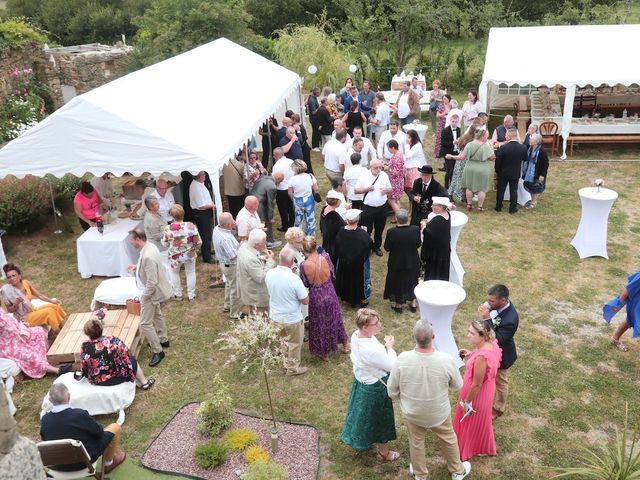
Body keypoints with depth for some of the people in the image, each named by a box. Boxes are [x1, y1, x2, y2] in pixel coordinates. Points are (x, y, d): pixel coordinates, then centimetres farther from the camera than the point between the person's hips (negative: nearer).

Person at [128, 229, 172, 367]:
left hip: (152, 292, -10)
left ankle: (158, 351, 9)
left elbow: (152, 283, -31)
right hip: (156, 290, 10)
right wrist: (138, 267, 9)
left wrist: (143, 297, -20)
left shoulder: (147, 256, -35)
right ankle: (163, 340, 46)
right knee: (156, 314, 27)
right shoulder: (149, 246, -4)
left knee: (145, 323, -3)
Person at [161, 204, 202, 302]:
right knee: (190, 273, 22)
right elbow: (198, 243, -14)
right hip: (190, 255, 1)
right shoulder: (191, 226, -21)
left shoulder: (168, 229, -22)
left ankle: (178, 295, 35)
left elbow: (165, 244, -9)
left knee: (174, 273, 25)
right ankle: (191, 295, 32)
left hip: (174, 257, 0)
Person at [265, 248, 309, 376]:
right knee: (295, 344, 19)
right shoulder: (294, 278, -31)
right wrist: (302, 290, -4)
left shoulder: (269, 274, -13)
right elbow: (305, 301, -19)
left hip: (275, 316, 5)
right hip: (292, 319, -5)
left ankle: (286, 362, 46)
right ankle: (293, 368, 36)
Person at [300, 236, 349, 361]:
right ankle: (345, 345, 46)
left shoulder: (304, 265, -22)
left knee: (320, 324, 18)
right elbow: (333, 275, -3)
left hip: (316, 296, -2)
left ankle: (325, 353, 35)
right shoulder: (325, 257, -17)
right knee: (334, 319, 26)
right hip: (330, 293, 2)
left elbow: (305, 284, -9)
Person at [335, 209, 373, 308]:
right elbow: (370, 245, -14)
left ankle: (346, 297, 41)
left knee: (346, 277, 24)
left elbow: (337, 248, -6)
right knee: (358, 278, 19)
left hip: (344, 262, 3)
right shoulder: (362, 234, -29)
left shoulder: (340, 232, -19)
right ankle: (361, 298, 34)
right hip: (359, 263, -3)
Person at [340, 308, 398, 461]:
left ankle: (361, 440, 57)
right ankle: (383, 453, 41)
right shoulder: (372, 350, -40)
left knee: (363, 414, 31)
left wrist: (384, 347, -8)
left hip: (360, 381, 8)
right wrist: (390, 347, -13)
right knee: (380, 419, 17)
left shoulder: (356, 335, -13)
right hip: (375, 388, -8)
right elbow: (392, 366, -24)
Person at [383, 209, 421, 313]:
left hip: (396, 263, -2)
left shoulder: (391, 232, -28)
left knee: (397, 282, 20)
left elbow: (387, 248, -15)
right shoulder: (415, 230, -20)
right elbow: (418, 244, -5)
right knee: (412, 281, 25)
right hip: (412, 262, 2)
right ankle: (413, 304, 37)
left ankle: (398, 305, 37)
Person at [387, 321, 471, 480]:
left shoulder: (402, 359, -30)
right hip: (439, 412, 0)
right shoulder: (446, 359, -29)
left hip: (412, 412, 0)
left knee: (416, 443, 25)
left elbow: (392, 390, -15)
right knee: (448, 440, 27)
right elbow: (457, 385, -10)